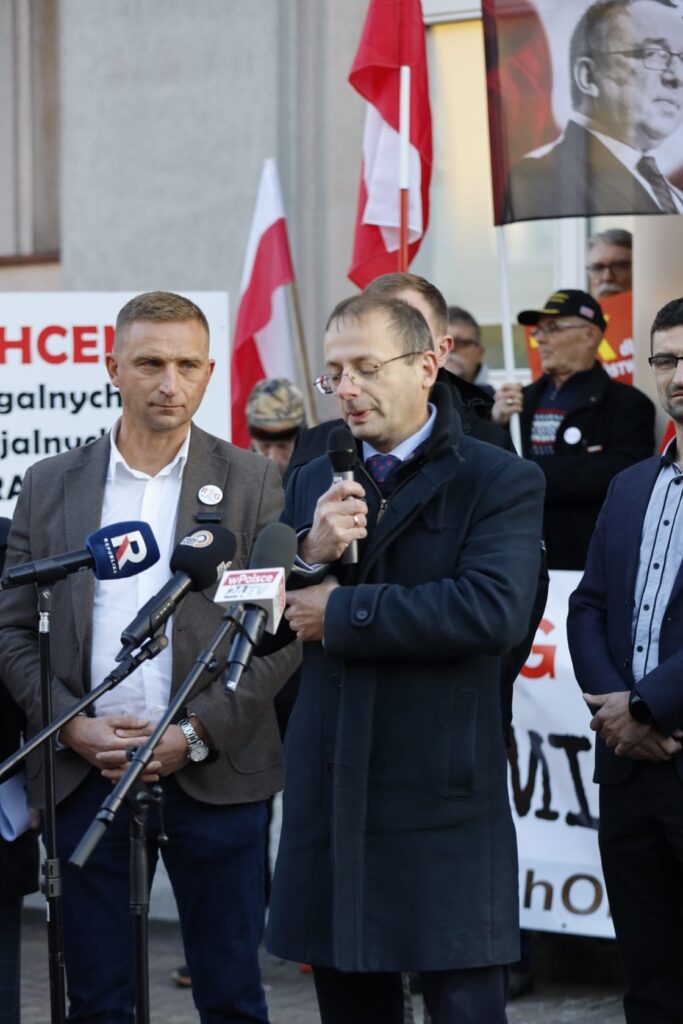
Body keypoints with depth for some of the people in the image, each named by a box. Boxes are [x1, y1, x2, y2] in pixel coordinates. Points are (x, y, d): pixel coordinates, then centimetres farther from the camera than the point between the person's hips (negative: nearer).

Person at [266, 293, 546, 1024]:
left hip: (443, 802, -5)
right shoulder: (314, 484, 14)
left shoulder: (500, 482, -4)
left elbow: (493, 609, -21)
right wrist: (311, 553, -11)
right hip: (329, 795, 6)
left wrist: (340, 610, -15)